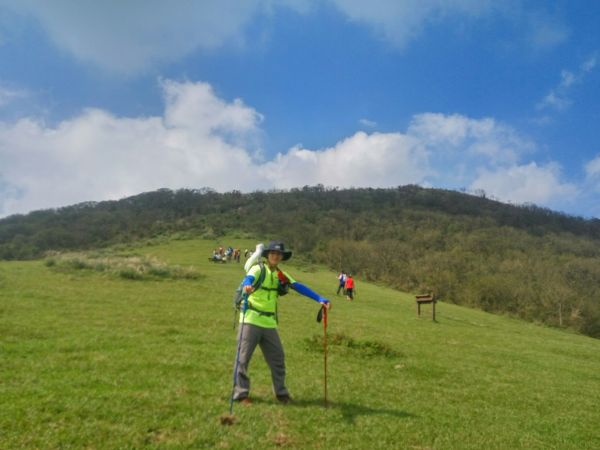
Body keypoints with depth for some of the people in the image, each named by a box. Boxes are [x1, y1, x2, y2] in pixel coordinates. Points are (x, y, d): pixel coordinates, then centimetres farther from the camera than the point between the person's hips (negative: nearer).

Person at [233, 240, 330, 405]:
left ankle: (281, 392, 23)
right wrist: (247, 285, -54)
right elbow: (248, 278, -29)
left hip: (269, 323, 6)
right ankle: (241, 393, 10)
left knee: (277, 358, 9)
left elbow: (299, 287, 2)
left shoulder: (282, 275, 10)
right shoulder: (258, 269, -7)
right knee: (243, 357, -2)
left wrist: (320, 299, -9)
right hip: (251, 319, -5)